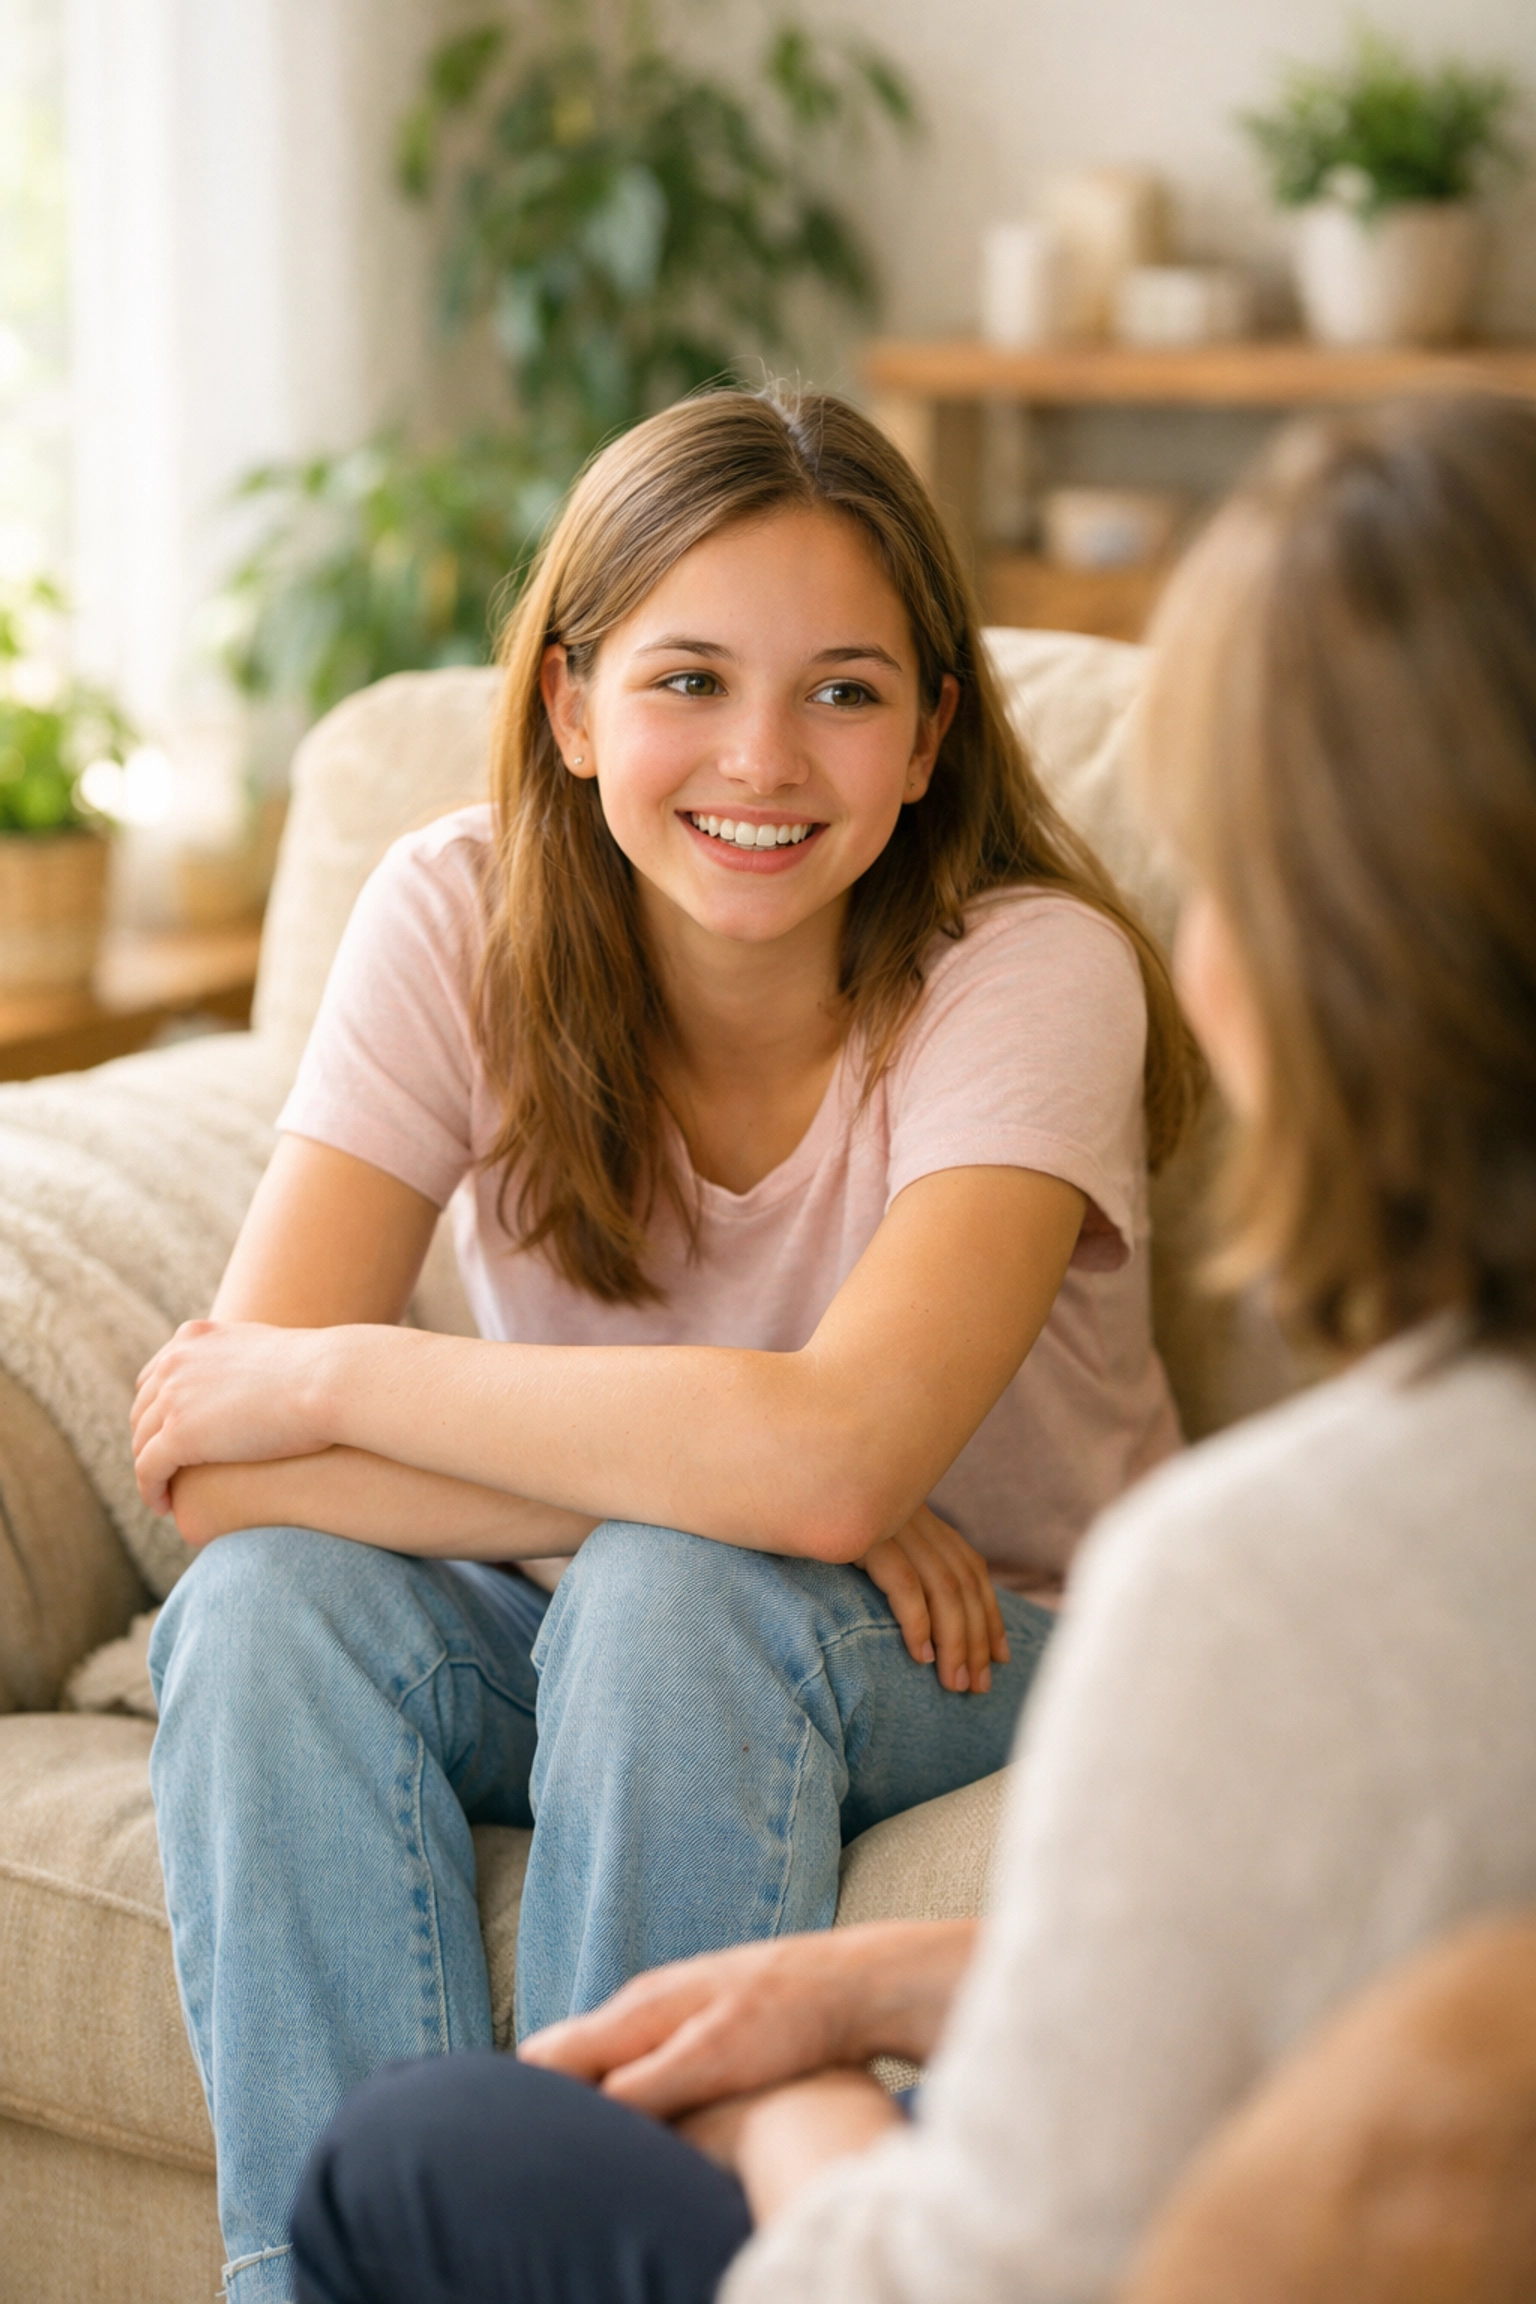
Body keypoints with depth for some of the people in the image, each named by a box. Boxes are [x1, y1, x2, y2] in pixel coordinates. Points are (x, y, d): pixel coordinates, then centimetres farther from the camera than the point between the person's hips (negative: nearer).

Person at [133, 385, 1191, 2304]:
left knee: (677, 1600, -33)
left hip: (973, 1658, -2)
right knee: (268, 1608, -26)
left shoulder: (1028, 972, -22)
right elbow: (223, 1473, -21)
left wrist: (334, 1375, -26)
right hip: (592, 1645, 3)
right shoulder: (458, 919, -14)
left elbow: (828, 1457, -38)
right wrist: (736, 1477, -29)